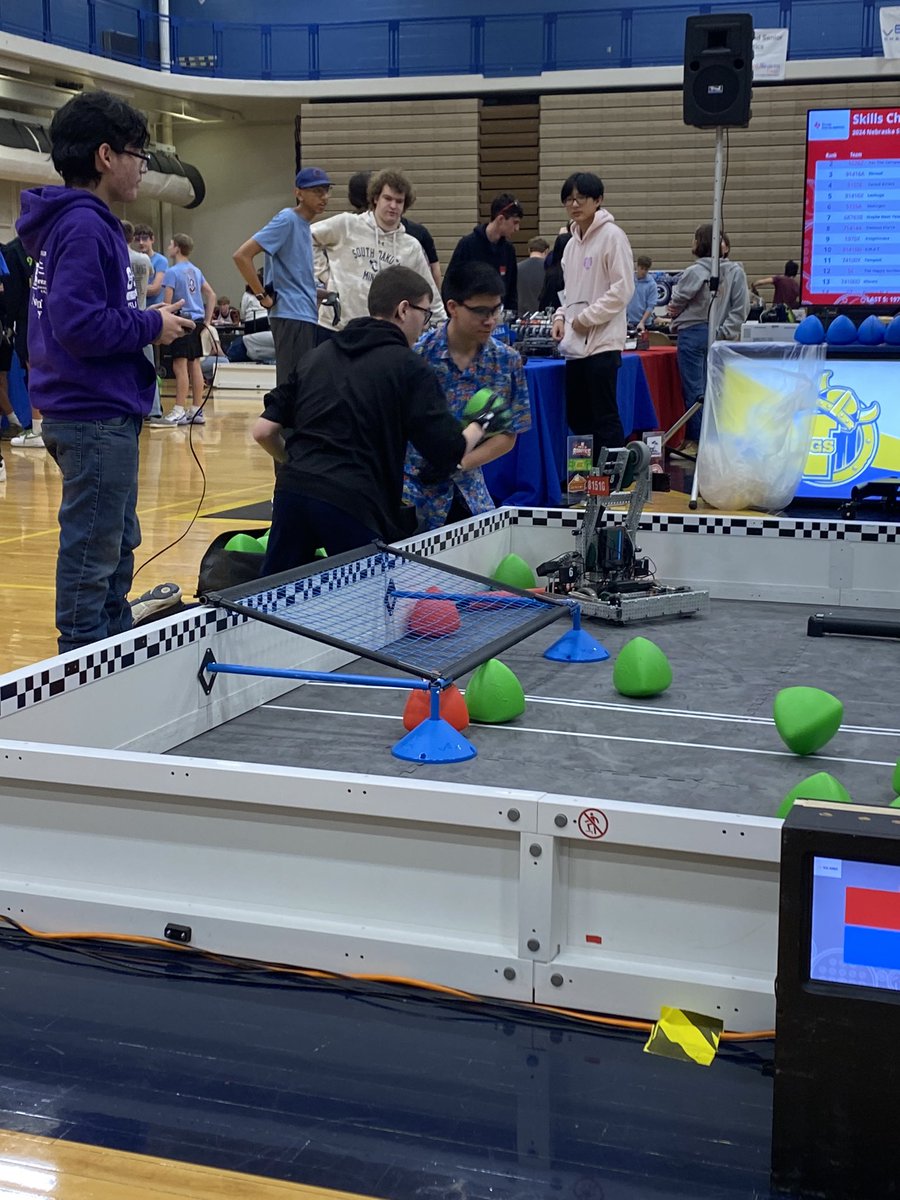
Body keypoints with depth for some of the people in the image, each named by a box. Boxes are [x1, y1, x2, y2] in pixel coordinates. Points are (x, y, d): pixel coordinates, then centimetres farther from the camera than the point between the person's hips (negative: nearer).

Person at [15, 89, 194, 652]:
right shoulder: (84, 226, -18)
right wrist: (151, 325, -14)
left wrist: (151, 319, 7)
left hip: (102, 411, 11)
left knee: (117, 546, 20)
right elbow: (80, 325, -26)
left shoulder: (84, 222, 13)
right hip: (97, 416, -11)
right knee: (92, 555, -1)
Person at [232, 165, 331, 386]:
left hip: (307, 317, 9)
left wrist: (323, 293, 13)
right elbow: (241, 255, -18)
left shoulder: (304, 226, 15)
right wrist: (262, 296, -15)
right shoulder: (287, 220, -10)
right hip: (291, 316, -9)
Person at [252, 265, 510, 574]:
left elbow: (264, 431, 14)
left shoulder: (319, 354, 18)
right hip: (354, 503, -5)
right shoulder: (409, 368, 2)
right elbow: (449, 453, -2)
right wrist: (483, 423, 18)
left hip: (292, 490, 5)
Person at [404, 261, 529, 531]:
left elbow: (507, 436, 2)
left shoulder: (507, 362, -1)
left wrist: (458, 464, -12)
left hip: (469, 494, 4)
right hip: (414, 491, -4)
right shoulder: (417, 354, -13)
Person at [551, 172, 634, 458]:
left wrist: (587, 317, -12)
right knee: (577, 418, 11)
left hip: (602, 342, -8)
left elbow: (623, 288, -13)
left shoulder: (611, 236, -7)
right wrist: (561, 316, 8)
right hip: (575, 345, 8)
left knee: (605, 418, -7)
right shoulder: (572, 243, 17)